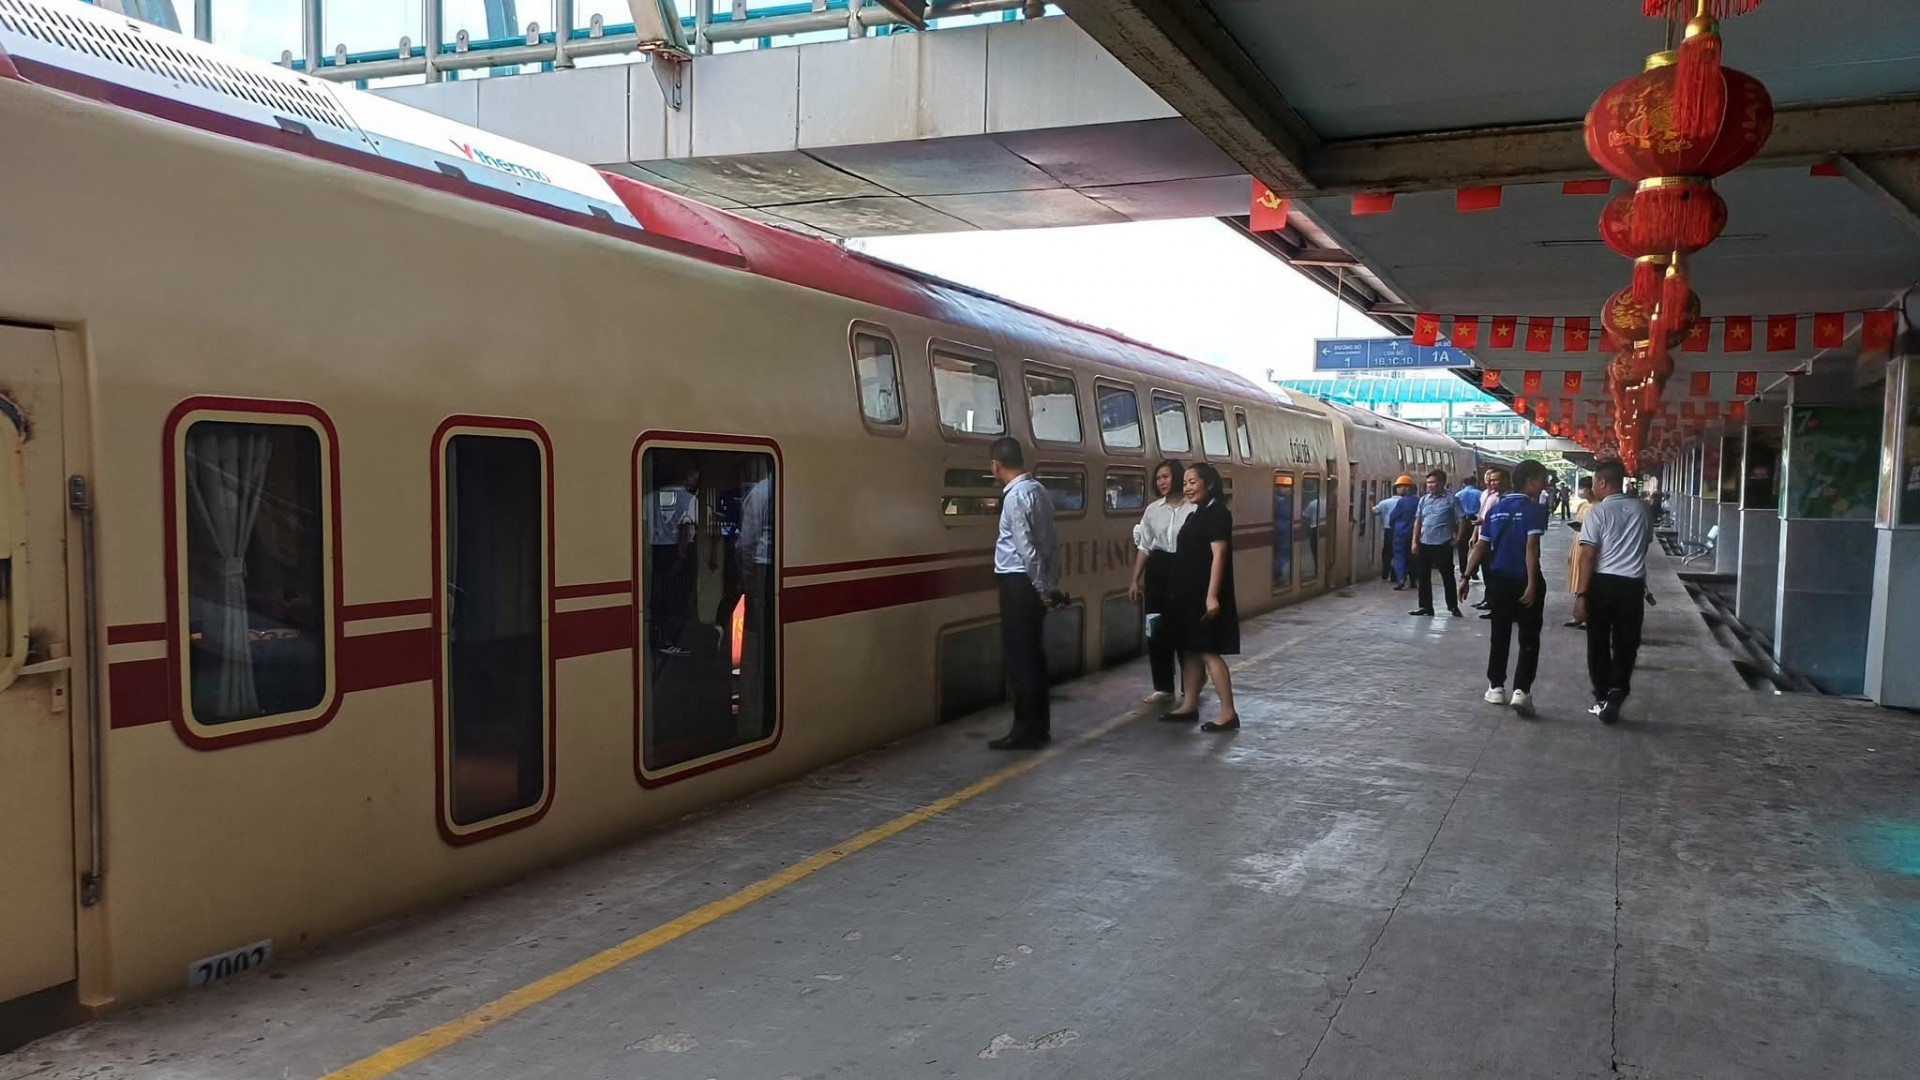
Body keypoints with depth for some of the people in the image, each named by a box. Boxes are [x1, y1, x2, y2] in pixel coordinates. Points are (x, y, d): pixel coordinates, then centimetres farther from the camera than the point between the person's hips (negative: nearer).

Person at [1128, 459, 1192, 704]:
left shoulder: (1195, 508, -8)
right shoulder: (1153, 509, 8)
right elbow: (1144, 547, 12)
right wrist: (1135, 580, 10)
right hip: (1157, 570, 5)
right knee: (1156, 629, 6)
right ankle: (1163, 687, 18)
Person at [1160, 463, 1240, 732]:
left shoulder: (1217, 512, -13)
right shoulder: (1196, 514, 15)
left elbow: (1218, 555, -19)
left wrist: (1212, 595, -25)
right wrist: (1181, 593, 18)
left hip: (1206, 594, -9)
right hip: (1189, 593, 9)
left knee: (1209, 652, -9)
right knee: (1190, 650, 12)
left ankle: (1228, 713, -5)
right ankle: (1190, 707, 19)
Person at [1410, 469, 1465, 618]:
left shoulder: (1450, 499, -6)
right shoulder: (1424, 499, 9)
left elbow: (1461, 520, -5)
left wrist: (1457, 539, -10)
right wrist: (1414, 541, 7)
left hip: (1443, 545, -5)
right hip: (1424, 544, 5)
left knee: (1448, 577, 5)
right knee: (1424, 577, 7)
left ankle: (1453, 606, 17)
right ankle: (1425, 606, 15)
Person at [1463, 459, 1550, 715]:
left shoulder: (1495, 509, 9)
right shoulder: (1534, 509, -9)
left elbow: (1481, 547, 6)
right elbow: (1531, 548, -18)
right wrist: (1532, 584, -21)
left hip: (1499, 579, 5)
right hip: (1523, 580, -5)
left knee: (1500, 635, 15)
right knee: (1529, 638, -1)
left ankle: (1496, 687, 20)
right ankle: (1521, 691, -12)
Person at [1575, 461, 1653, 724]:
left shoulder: (1597, 512, -9)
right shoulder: (1643, 510, 6)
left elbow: (1588, 556, -13)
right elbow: (1645, 544, 19)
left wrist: (1581, 593, -11)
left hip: (1603, 582, -3)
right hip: (1633, 584, 3)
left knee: (1598, 643, 10)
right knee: (1626, 643, 9)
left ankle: (1602, 698, 15)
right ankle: (1617, 692, -9)